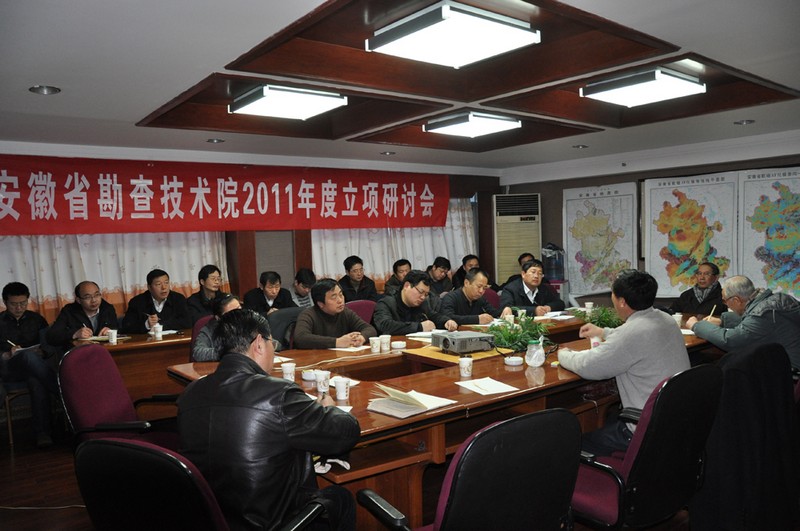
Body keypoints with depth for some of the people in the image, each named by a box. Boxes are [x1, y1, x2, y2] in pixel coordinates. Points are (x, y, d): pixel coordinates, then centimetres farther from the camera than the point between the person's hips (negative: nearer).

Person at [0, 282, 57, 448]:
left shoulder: (36, 319, 17)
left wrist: (42, 352, -10)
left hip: (32, 366, 1)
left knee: (36, 381, -37)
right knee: (29, 355, -38)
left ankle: (43, 432, -40)